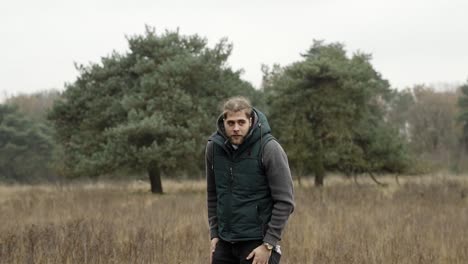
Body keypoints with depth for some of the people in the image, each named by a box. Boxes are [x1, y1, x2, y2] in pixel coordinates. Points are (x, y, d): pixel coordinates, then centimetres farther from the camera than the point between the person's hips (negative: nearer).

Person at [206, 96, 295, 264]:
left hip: (257, 243, -5)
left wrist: (268, 244, -15)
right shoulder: (214, 147, 1)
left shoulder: (269, 148, -14)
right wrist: (214, 234, 10)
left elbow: (284, 201, -13)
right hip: (225, 243, 5)